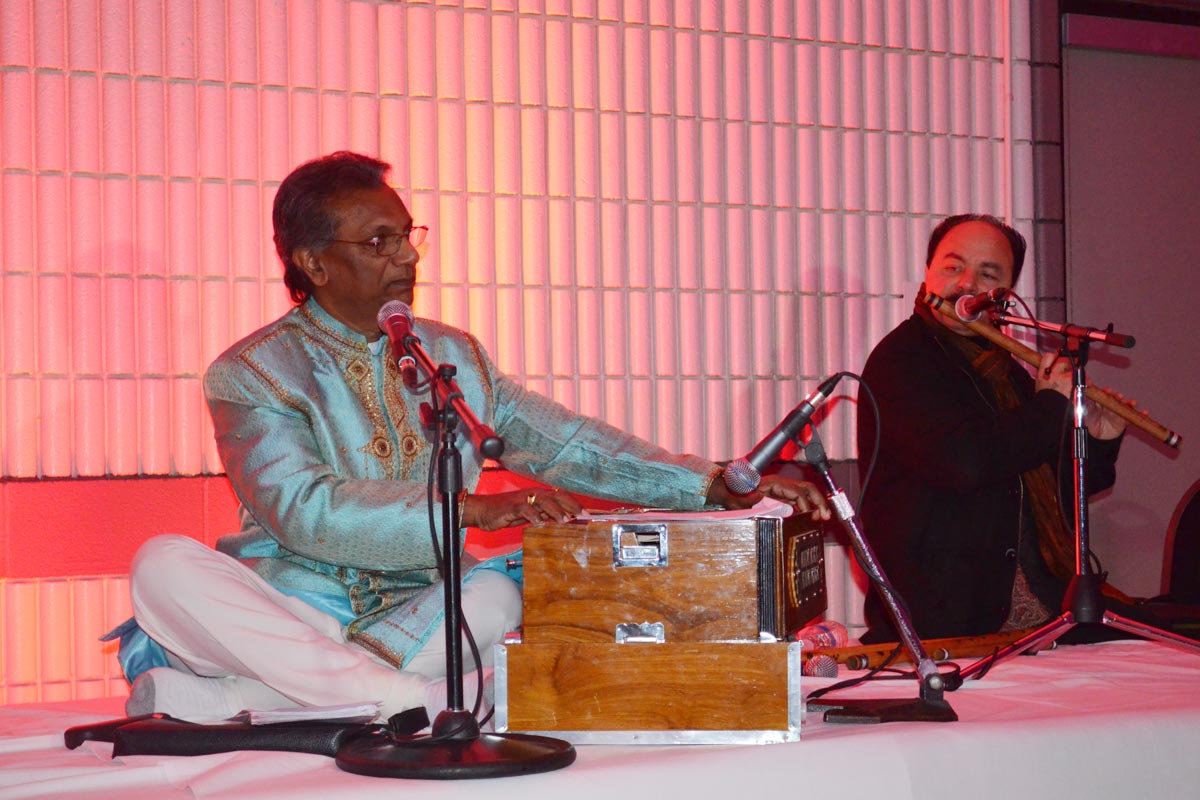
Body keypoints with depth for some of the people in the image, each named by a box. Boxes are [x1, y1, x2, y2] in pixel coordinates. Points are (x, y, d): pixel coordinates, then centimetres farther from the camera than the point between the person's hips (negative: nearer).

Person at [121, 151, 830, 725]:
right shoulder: (253, 372, -2)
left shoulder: (451, 356, 16)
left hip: (423, 619, 4)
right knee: (165, 567, -31)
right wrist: (471, 507, -29)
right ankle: (409, 697, -37)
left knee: (504, 593, -29)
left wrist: (719, 485, -1)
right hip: (287, 618, -4)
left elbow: (567, 444, 12)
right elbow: (304, 510, -19)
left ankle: (225, 696, -29)